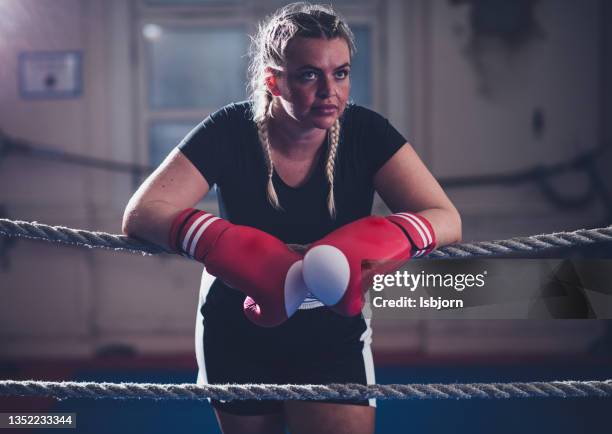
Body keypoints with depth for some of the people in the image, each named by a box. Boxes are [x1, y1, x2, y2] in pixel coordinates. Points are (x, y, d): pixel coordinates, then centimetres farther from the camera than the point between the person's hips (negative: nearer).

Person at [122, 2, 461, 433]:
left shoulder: (366, 132, -16)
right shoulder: (230, 133, -19)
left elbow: (446, 219, -23)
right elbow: (141, 212, -27)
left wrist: (370, 241, -44)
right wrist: (231, 247, -44)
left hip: (333, 337, 0)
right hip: (237, 338, 0)